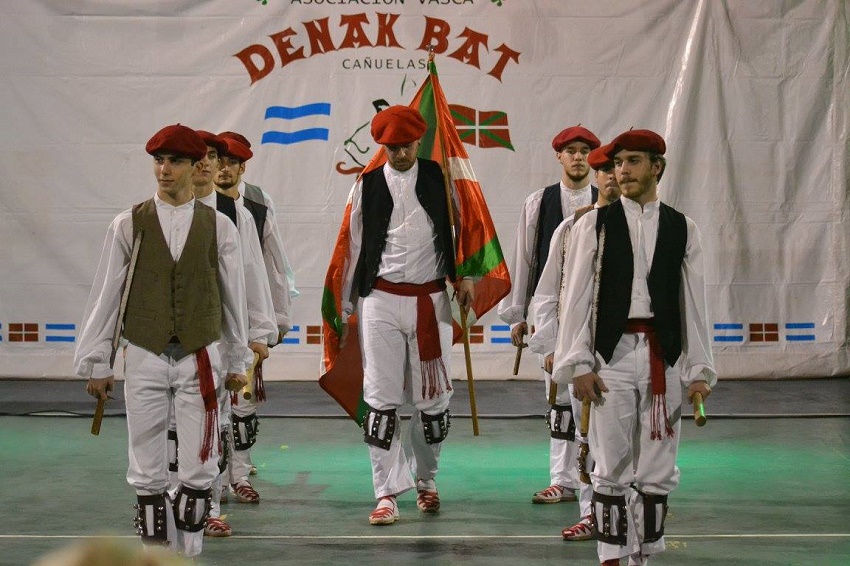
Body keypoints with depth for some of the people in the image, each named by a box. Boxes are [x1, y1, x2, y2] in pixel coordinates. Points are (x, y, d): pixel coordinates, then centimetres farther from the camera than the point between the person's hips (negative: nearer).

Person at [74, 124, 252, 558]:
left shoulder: (219, 227, 2)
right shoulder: (128, 225, 0)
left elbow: (234, 297, 9)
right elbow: (105, 295, 3)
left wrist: (238, 361, 12)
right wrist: (96, 363, 4)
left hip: (200, 359, 0)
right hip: (145, 359, 0)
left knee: (198, 470, 2)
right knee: (147, 472, 5)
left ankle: (189, 552, 14)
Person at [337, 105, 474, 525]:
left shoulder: (439, 178, 5)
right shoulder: (368, 186, 5)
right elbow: (354, 249, 9)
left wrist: (465, 276, 2)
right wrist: (344, 310, 9)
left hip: (431, 300, 0)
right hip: (380, 301, 0)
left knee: (433, 399, 5)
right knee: (381, 400, -4)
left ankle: (425, 482, 24)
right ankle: (387, 494, 0)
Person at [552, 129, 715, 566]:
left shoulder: (681, 229, 8)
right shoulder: (594, 224, 3)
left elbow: (693, 303, 8)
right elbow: (576, 297, 1)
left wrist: (699, 369, 5)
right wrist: (578, 364, -5)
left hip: (664, 357, 2)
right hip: (612, 353, -2)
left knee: (657, 472, 5)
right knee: (612, 468, 1)